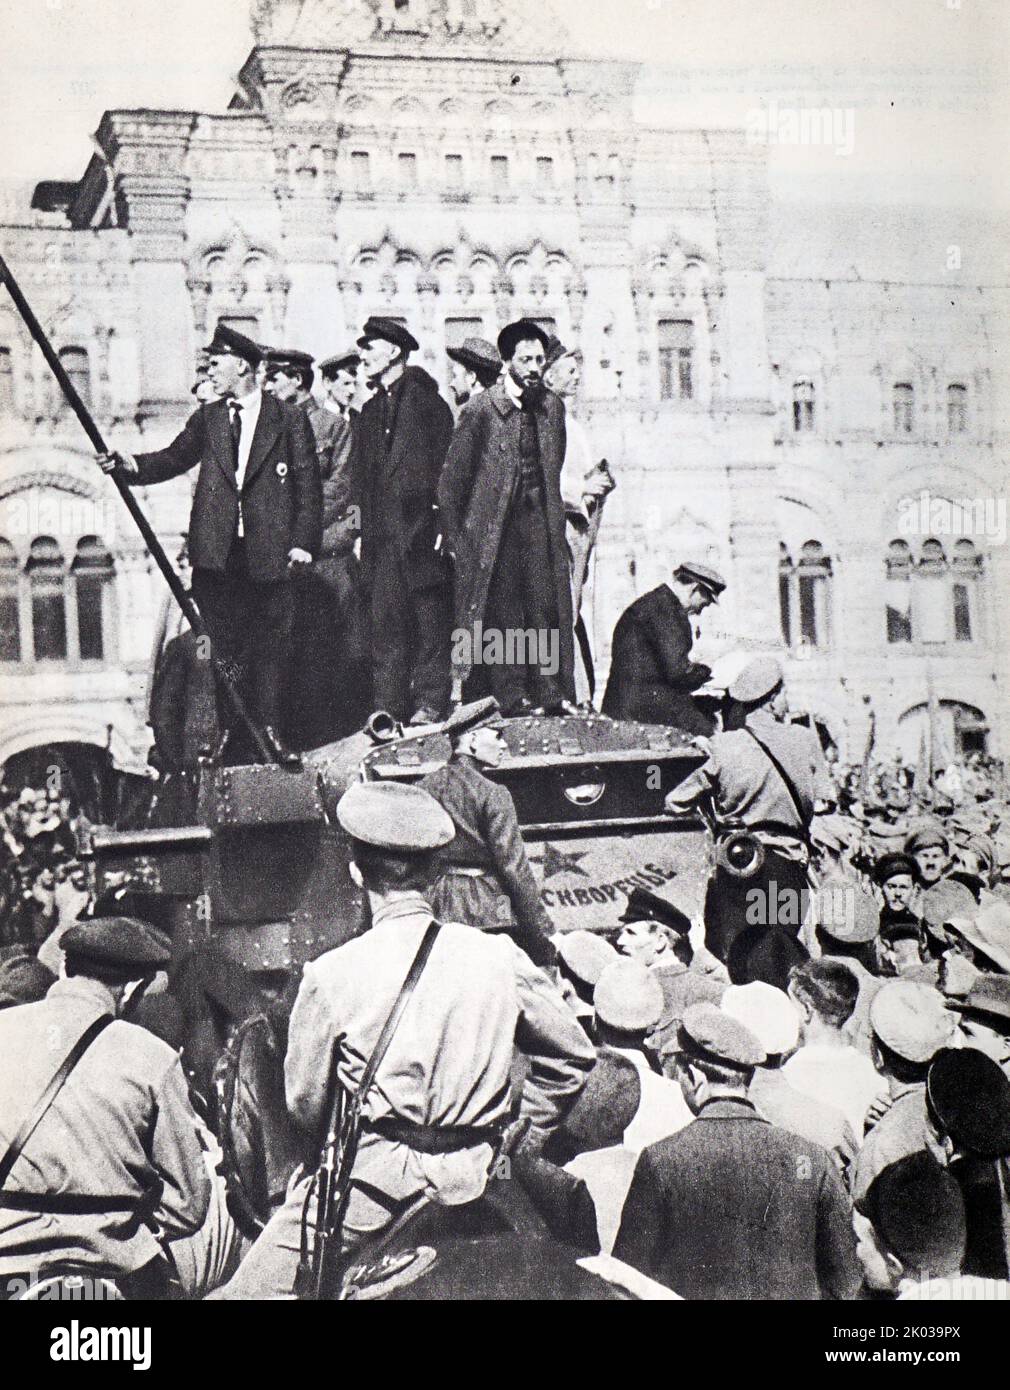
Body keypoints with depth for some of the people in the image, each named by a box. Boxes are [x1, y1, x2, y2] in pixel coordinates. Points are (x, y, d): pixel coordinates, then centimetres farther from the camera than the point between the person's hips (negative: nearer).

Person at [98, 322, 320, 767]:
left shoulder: (289, 420, 3)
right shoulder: (208, 418, 13)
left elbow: (308, 484, 1)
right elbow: (174, 458, 9)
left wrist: (303, 540, -6)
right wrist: (132, 464, -10)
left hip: (270, 551, -3)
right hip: (216, 551, 3)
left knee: (269, 644, 2)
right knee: (216, 642, 5)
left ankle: (269, 730, 11)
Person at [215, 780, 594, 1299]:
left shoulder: (331, 973, -8)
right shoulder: (499, 957, 0)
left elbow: (305, 1101, 1)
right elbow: (573, 1055, 11)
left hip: (373, 1179, -4)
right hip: (473, 1181, 4)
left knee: (248, 1289, 5)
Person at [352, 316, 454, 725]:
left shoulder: (425, 400, -1)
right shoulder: (369, 412, 19)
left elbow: (443, 465, -6)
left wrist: (440, 522, -12)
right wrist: (360, 529, 11)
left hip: (420, 526, -6)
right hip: (382, 535, 6)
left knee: (428, 617, -2)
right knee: (384, 619, 1)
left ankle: (431, 702, 2)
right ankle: (388, 705, 3)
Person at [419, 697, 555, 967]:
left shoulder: (425, 787, 6)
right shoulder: (492, 794, -12)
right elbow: (514, 866, -14)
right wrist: (544, 930, -9)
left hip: (440, 907, 6)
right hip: (490, 911, -6)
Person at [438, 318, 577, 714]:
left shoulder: (552, 407, 9)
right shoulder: (481, 410, -6)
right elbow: (451, 479, -3)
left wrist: (553, 512, 14)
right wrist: (454, 538, -5)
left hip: (540, 519, 4)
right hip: (494, 522, -4)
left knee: (548, 604, -1)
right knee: (501, 611, -4)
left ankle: (553, 694, 3)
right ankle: (512, 696, 1)